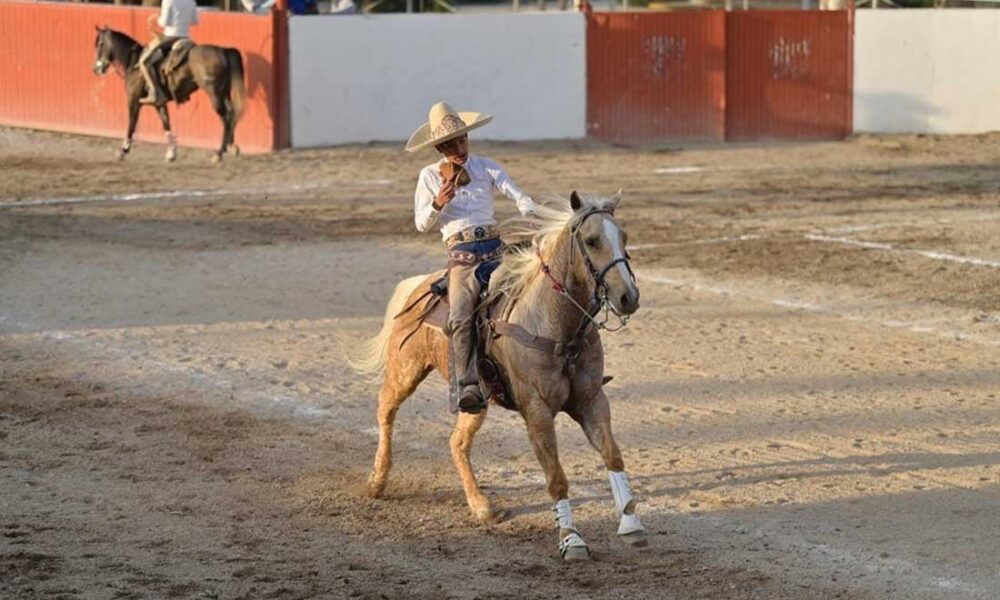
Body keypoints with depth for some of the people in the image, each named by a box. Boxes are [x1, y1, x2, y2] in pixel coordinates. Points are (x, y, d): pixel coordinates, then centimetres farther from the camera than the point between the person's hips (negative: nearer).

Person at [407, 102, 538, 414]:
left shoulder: (486, 167, 12)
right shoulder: (430, 176, 10)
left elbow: (519, 197, 5)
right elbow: (421, 224, 8)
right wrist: (438, 204, -12)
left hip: (495, 247, 2)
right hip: (462, 254, -2)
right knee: (461, 318, -26)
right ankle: (469, 386, -29)